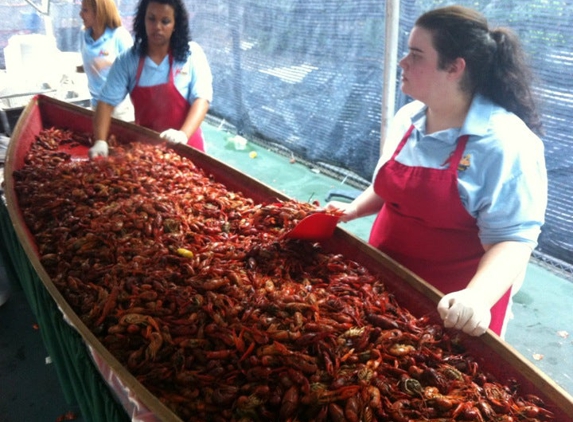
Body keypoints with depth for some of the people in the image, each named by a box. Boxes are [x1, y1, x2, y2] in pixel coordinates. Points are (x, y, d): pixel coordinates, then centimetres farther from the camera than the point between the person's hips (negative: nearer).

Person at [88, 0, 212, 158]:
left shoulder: (192, 53, -7)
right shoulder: (127, 60, -4)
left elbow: (202, 98, -14)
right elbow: (107, 101, -7)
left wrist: (184, 134, -28)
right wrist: (100, 141, -21)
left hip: (184, 147, -1)